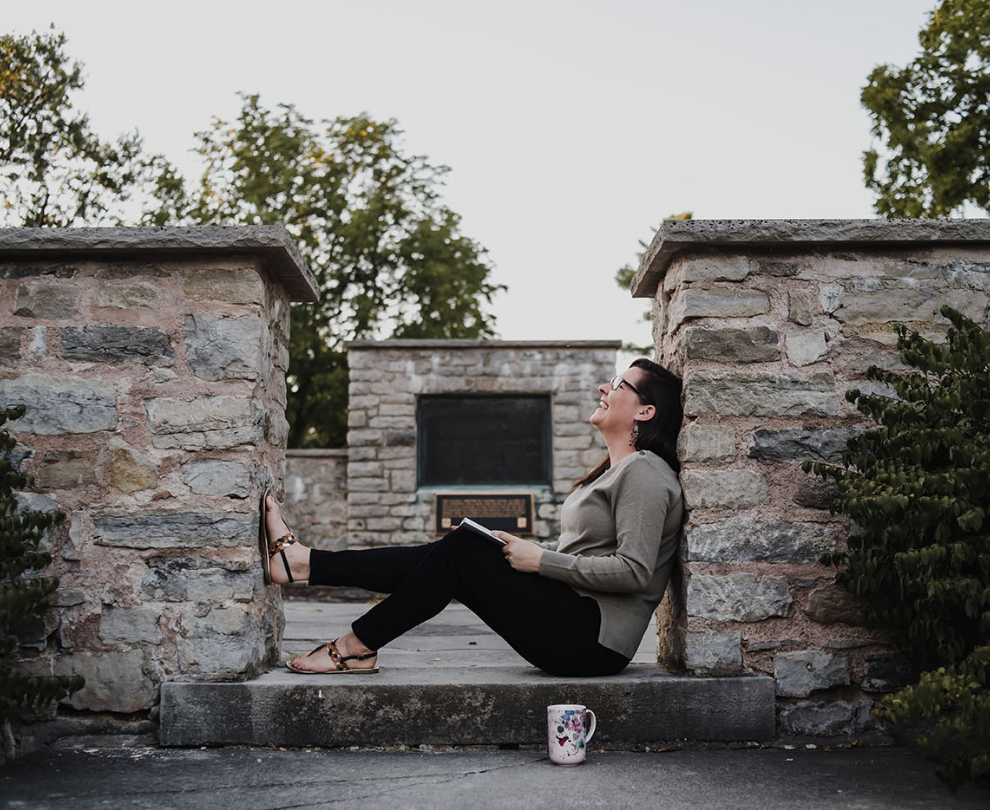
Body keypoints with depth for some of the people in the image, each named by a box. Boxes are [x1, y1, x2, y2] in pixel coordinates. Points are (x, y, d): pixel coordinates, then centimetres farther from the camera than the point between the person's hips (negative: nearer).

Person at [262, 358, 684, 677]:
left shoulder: (643, 471, -12)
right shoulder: (614, 470, 21)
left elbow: (634, 571, -22)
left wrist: (542, 560, -16)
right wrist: (518, 549, 8)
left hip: (594, 640, -9)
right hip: (576, 621, 9)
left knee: (462, 550, -13)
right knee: (457, 550, 0)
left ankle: (357, 647, -4)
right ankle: (302, 562, 3)